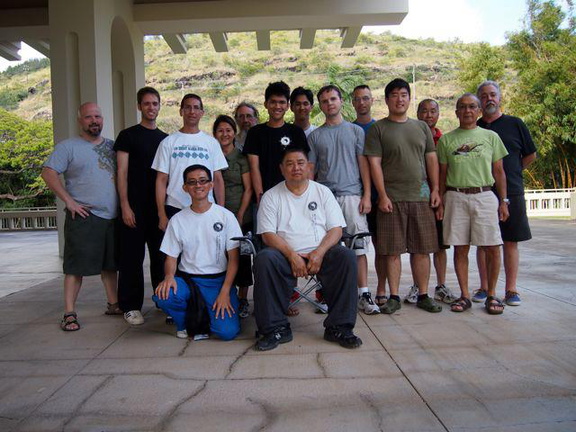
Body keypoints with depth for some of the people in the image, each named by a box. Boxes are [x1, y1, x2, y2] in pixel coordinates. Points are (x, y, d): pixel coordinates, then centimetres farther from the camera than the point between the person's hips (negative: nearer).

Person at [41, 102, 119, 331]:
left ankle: (113, 304, 24)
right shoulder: (68, 146, -1)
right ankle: (69, 313, 3)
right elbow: (48, 173, -9)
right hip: (84, 217, -5)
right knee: (76, 265, -3)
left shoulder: (112, 146, 15)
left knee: (110, 263, 13)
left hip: (112, 216, 5)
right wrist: (69, 201, -15)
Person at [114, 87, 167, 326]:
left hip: (160, 207, 4)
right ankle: (131, 306, 8)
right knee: (132, 257, -1)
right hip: (134, 207, -4)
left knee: (162, 255, 10)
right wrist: (125, 206, -12)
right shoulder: (127, 135, 2)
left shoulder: (165, 138, 15)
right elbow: (122, 172, -4)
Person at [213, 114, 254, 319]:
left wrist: (240, 216, -8)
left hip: (241, 217, -2)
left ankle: (242, 299, 12)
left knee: (241, 256, 1)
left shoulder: (242, 157, 3)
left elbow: (248, 189, -1)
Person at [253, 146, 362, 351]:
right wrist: (292, 255, -18)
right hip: (286, 255, -1)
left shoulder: (322, 192, 12)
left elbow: (336, 229, 4)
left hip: (320, 254, 1)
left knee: (347, 256, -28)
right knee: (264, 259, -31)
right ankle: (276, 328, -21)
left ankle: (339, 327, -18)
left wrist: (319, 252, -15)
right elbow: (268, 234, -2)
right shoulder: (271, 196, 8)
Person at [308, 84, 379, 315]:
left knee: (358, 246, -5)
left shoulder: (356, 131, 11)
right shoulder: (314, 136, 13)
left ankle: (363, 294, 0)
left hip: (352, 195, -1)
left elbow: (363, 165, 6)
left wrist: (366, 195, -3)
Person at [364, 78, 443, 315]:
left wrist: (435, 189, 5)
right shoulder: (378, 129, 3)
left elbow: (432, 160, 14)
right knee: (392, 250, 0)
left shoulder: (421, 127, 15)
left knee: (421, 249, 7)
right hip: (392, 198, -3)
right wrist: (382, 195, -11)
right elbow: (374, 164, -4)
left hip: (421, 197, 4)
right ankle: (394, 297, 11)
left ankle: (423, 295, 18)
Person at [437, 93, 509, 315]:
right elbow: (442, 174, 10)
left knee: (492, 248, -3)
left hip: (485, 196, 0)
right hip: (456, 197, 0)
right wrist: (440, 202, 5)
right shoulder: (446, 139, 9)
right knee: (460, 248, 3)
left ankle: (491, 295, 12)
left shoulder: (491, 136, 9)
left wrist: (503, 201, 4)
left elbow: (499, 172, 10)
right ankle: (465, 296, 13)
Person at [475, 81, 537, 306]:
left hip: (511, 192, -1)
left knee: (510, 241, 2)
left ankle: (511, 290, 9)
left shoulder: (515, 124, 6)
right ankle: (484, 288, 13)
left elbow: (530, 155, 13)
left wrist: (510, 173, 10)